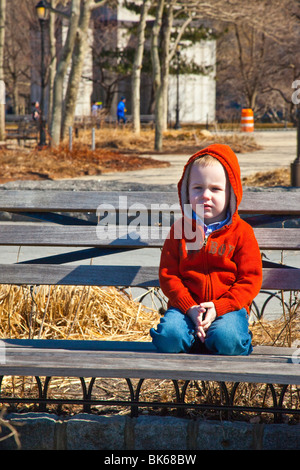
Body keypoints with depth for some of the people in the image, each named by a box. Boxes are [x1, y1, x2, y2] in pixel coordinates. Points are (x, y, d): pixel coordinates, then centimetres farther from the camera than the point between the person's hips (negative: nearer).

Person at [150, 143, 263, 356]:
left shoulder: (241, 232, 3)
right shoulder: (180, 229, 7)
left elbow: (250, 279, -1)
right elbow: (168, 274, 4)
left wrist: (218, 307, -15)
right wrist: (190, 308, -13)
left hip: (228, 306, -1)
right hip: (186, 305, 2)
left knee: (226, 340, -32)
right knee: (168, 337, -28)